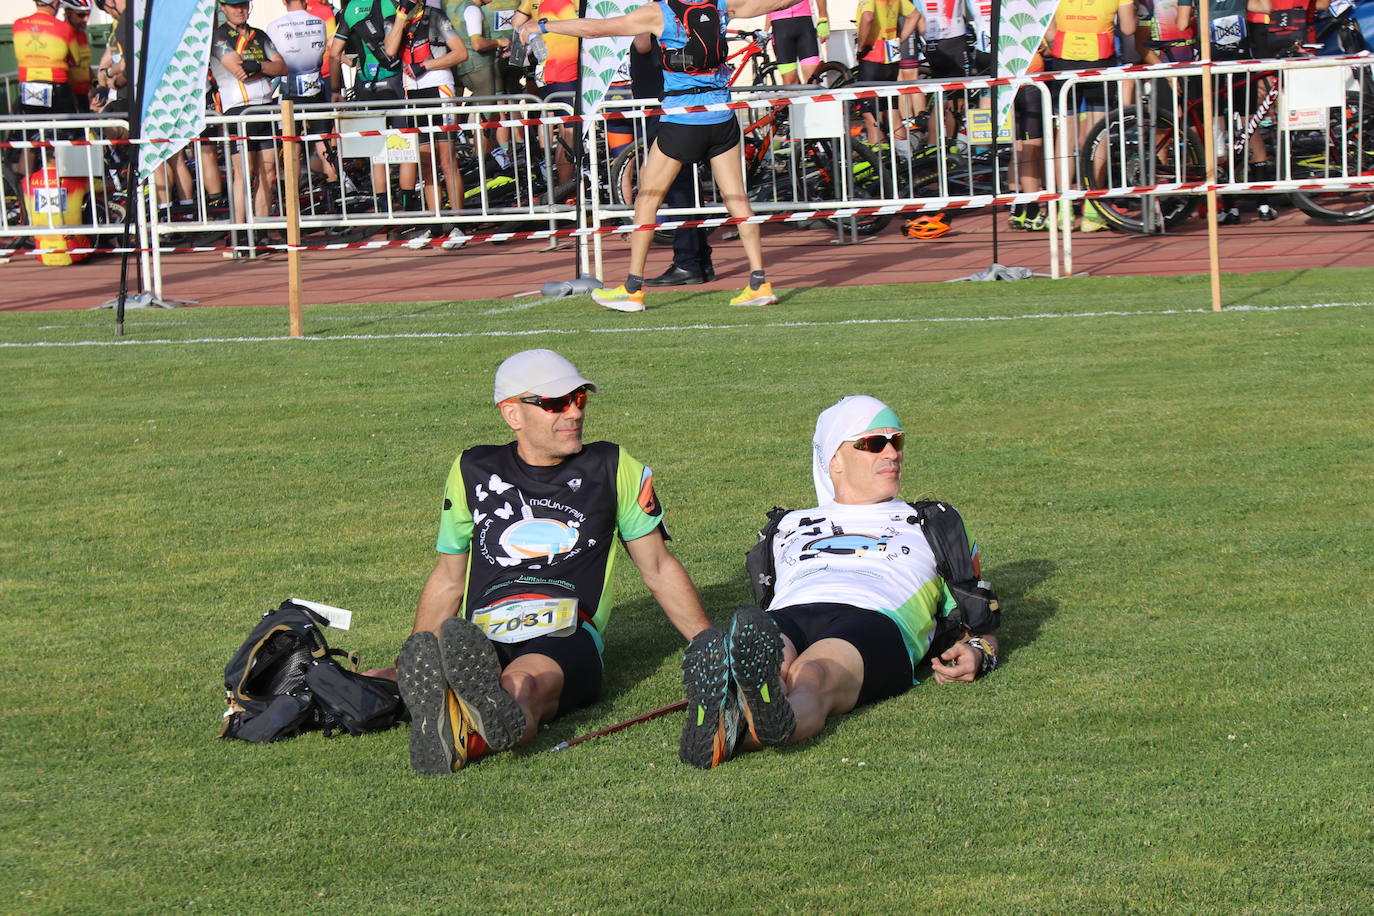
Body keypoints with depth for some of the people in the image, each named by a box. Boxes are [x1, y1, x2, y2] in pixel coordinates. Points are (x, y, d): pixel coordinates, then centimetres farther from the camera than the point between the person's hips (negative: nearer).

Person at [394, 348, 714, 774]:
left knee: (524, 684, -41)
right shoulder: (475, 471, 21)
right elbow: (448, 581, 30)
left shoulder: (612, 469, 18)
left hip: (565, 637, -2)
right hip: (482, 640, 2)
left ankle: (465, 737, -76)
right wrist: (409, 669, 26)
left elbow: (659, 570, 25)